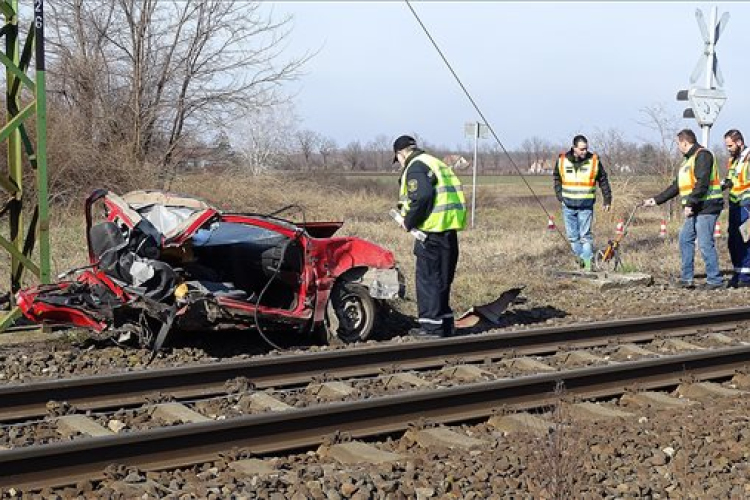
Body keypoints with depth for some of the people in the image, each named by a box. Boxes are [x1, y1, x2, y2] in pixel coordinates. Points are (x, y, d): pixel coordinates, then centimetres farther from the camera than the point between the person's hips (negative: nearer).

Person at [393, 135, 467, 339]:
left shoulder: (415, 167, -8)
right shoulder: (435, 163, 23)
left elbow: (422, 197, -23)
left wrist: (409, 222, -11)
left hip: (434, 228, -9)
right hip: (450, 228, 9)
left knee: (428, 277, -2)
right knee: (442, 278, 17)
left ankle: (432, 325, 0)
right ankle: (444, 323, 23)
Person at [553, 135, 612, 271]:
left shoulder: (594, 160, -4)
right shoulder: (562, 160, 1)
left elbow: (603, 181, 6)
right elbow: (557, 179, 16)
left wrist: (607, 199, 6)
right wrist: (559, 195, 6)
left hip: (586, 206, -3)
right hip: (568, 205, 3)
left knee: (585, 235, -6)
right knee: (572, 236, 8)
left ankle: (588, 263, -2)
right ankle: (580, 258, 21)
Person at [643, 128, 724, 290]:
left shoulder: (702, 155, -10)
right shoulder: (688, 160, 22)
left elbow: (702, 184, -21)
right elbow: (677, 186, 26)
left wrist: (689, 204, -23)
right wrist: (656, 200, 26)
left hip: (706, 207, -10)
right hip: (695, 209, 10)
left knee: (705, 243, -9)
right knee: (685, 240, 10)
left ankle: (715, 280, -3)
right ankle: (686, 279, 14)